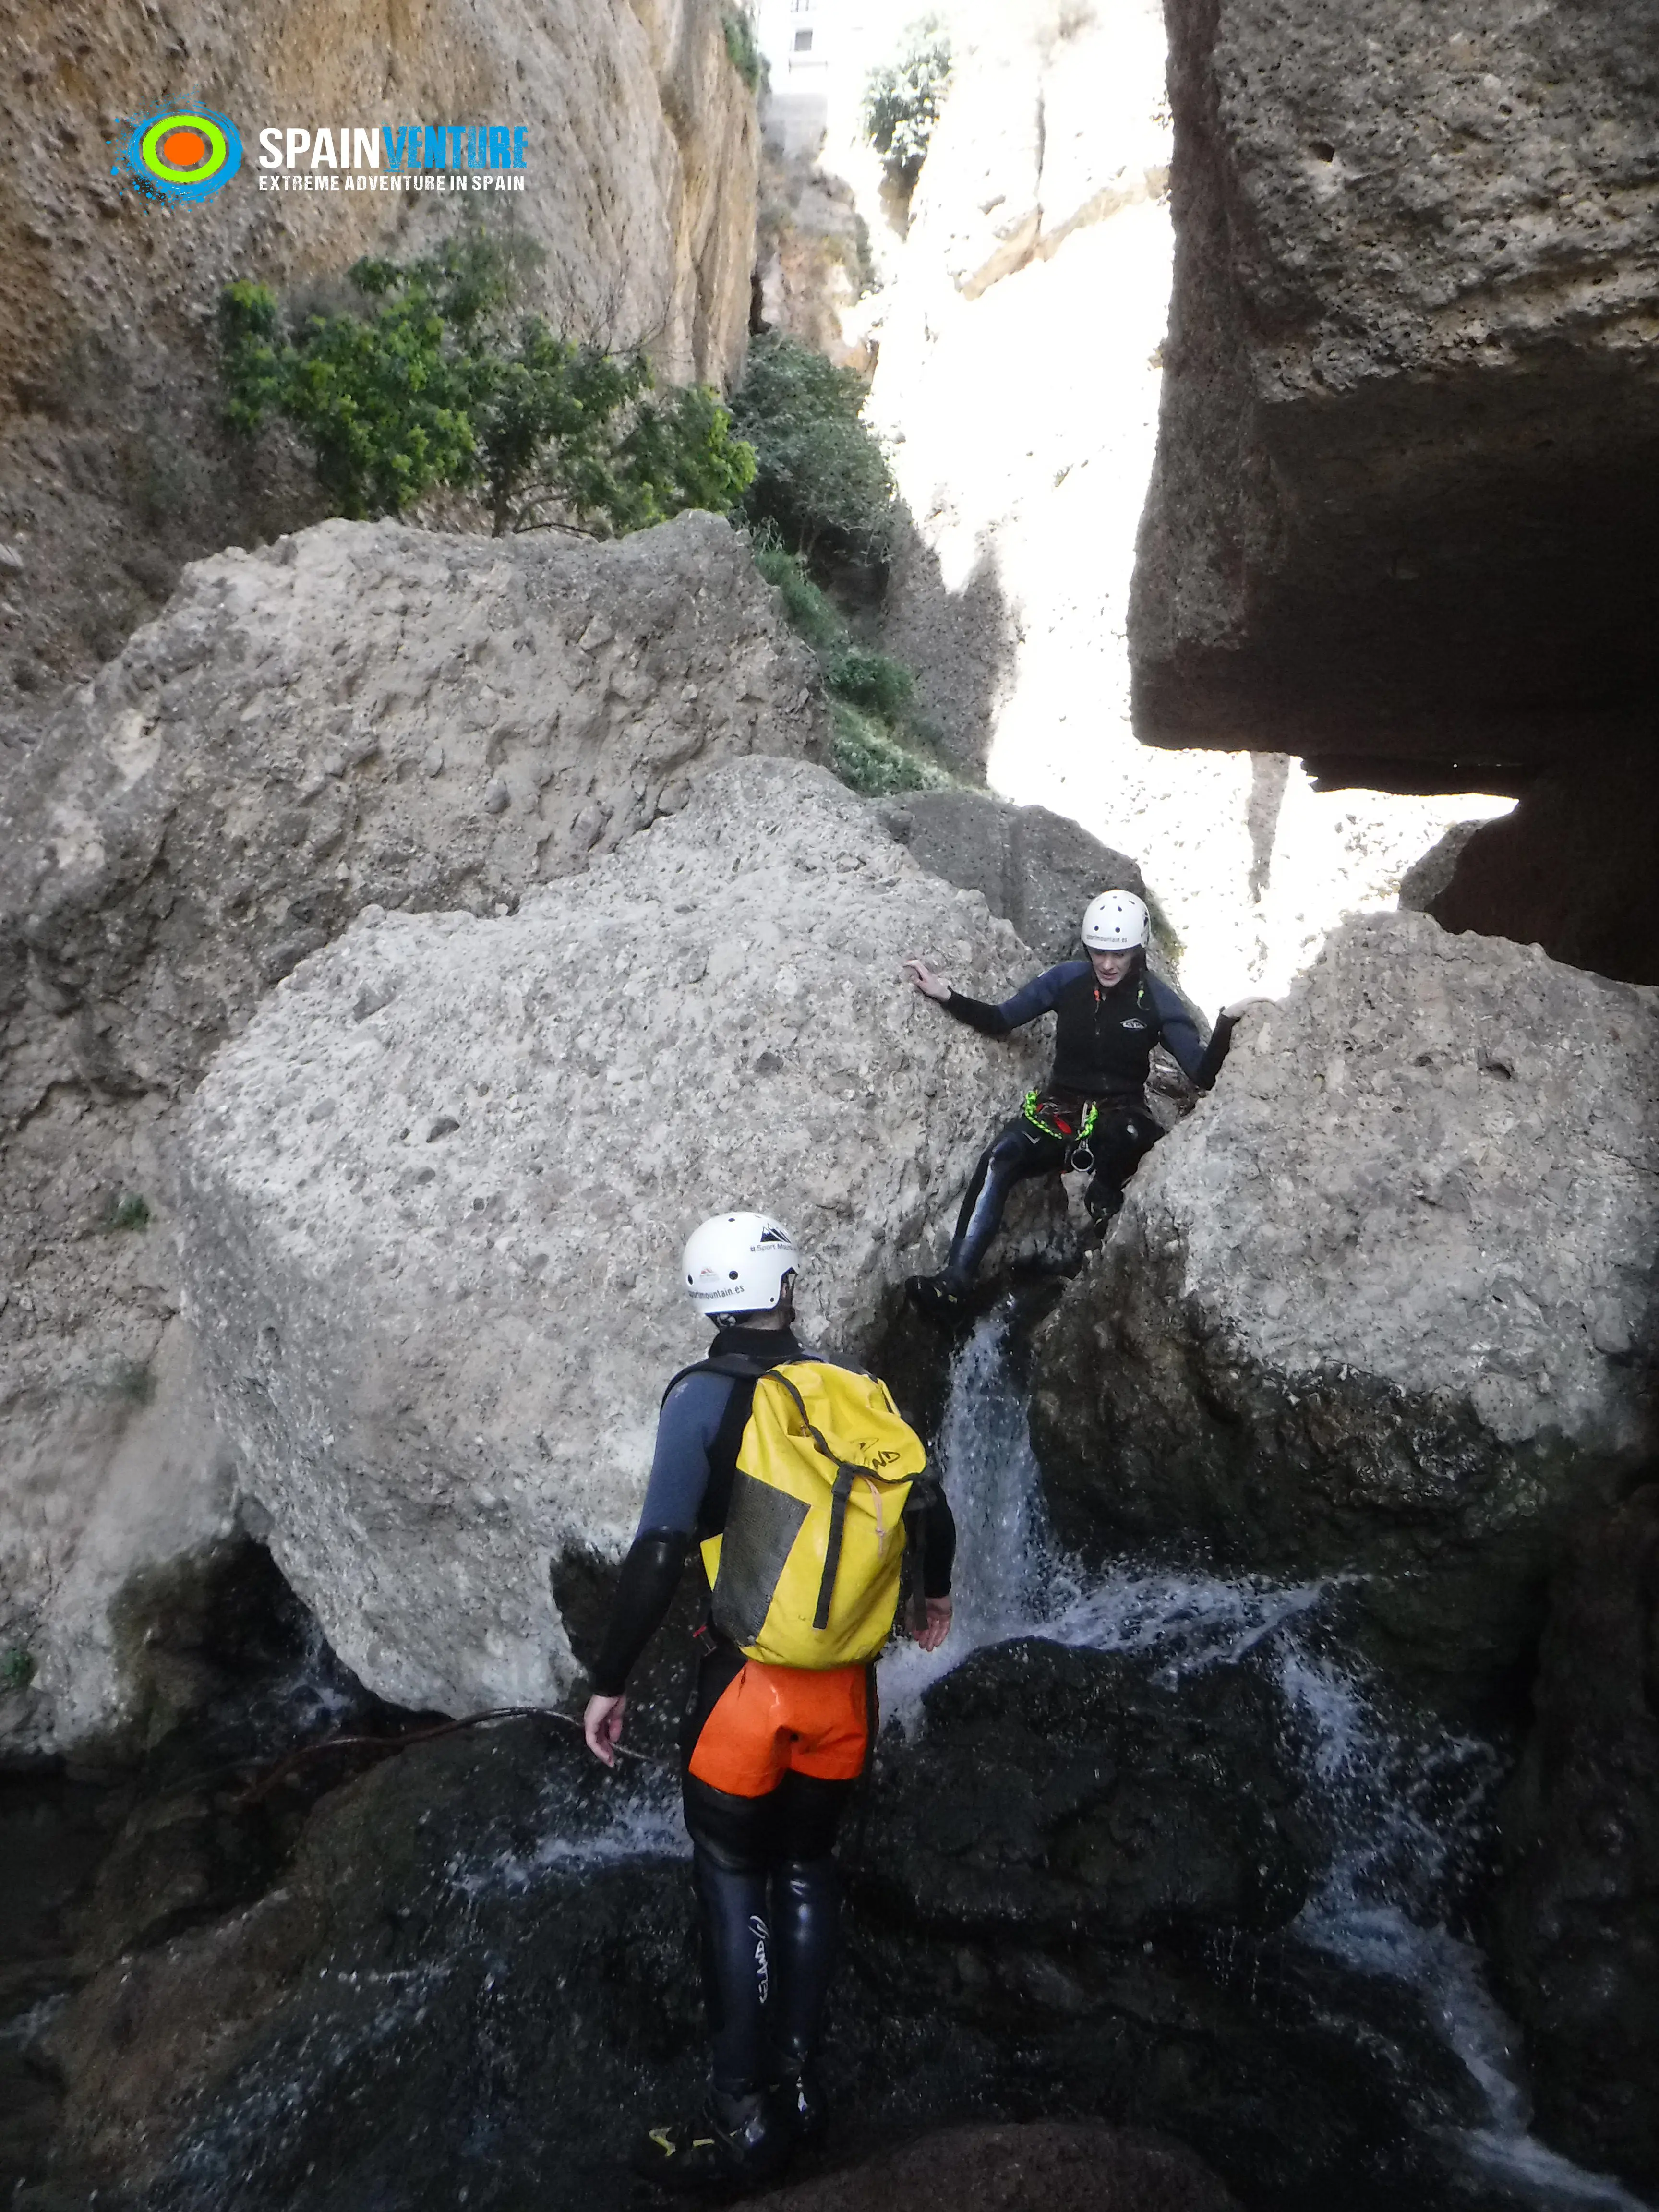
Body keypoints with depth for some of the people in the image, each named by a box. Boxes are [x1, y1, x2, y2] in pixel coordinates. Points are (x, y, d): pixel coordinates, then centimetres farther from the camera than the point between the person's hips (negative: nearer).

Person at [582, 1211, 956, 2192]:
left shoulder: (705, 1395, -14)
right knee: (808, 1872, 21)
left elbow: (660, 1553, -19)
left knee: (735, 1887, 13)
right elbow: (933, 1511, 4)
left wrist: (611, 1682, -9)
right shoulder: (858, 1387, -2)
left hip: (749, 1682, -4)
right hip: (845, 1686, 4)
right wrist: (934, 1594, 23)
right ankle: (800, 2086, 33)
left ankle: (745, 2119, 20)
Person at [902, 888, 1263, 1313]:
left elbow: (1203, 1075, -9)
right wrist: (946, 995, -10)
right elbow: (999, 1021, 4)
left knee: (1128, 1134, -40)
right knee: (998, 1158, -28)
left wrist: (1227, 1022, -25)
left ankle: (1104, 1197, -5)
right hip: (1061, 1108, 2)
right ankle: (955, 1280, -34)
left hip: (1120, 1115, -1)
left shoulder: (1157, 1000, -5)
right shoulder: (1067, 979, -1)